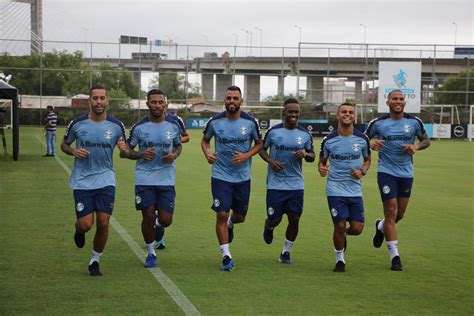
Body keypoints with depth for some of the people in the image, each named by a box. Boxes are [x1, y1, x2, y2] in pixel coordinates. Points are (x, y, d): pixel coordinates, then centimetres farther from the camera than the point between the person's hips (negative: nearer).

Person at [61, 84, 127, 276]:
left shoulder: (116, 125, -2)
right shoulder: (77, 123, -4)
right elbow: (64, 145, 10)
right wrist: (73, 151, -11)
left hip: (106, 181, 1)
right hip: (82, 181, -1)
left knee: (103, 223, -4)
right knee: (85, 224, -6)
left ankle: (95, 261, 16)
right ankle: (79, 230, 33)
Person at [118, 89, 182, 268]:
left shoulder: (173, 125, 3)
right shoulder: (139, 127, -3)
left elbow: (178, 146, 19)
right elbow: (125, 152, 4)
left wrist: (174, 156, -4)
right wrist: (141, 155, -15)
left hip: (167, 179, 1)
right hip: (144, 179, -1)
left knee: (166, 220, -2)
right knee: (148, 218, -2)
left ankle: (158, 222, 37)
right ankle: (151, 253, 19)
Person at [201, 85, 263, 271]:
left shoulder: (250, 122, -6)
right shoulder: (215, 121, -5)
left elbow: (259, 144, 5)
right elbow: (205, 139, 11)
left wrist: (246, 155, -13)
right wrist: (207, 153, -11)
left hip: (243, 177, 1)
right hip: (221, 176, -1)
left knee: (240, 216, 11)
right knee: (222, 215, -8)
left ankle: (230, 224, 50)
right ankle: (226, 256, 3)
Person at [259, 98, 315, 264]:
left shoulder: (305, 134, 4)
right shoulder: (273, 131, -4)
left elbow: (312, 156, 13)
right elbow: (261, 149, 7)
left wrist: (305, 154, -10)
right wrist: (271, 161, -12)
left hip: (296, 184, 2)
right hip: (275, 184, -2)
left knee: (294, 219, 0)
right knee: (275, 219, -2)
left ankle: (286, 252, 18)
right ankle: (269, 226, 37)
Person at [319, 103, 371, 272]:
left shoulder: (362, 139, 0)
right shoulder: (328, 140, -3)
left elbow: (367, 159, 15)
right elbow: (322, 161, 9)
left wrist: (362, 171, -6)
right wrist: (321, 169, -14)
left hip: (355, 190, 2)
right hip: (335, 190, -2)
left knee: (357, 228, -1)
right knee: (340, 226, -6)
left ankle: (344, 234, 36)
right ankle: (340, 260, 16)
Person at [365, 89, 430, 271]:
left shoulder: (414, 122, -1)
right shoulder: (378, 123, -5)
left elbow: (426, 140, 11)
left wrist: (416, 147, -11)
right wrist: (371, 144, -17)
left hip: (406, 173, 3)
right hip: (386, 172, -3)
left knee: (400, 214, 11)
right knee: (391, 212, -7)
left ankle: (381, 227, 46)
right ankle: (395, 256, 0)